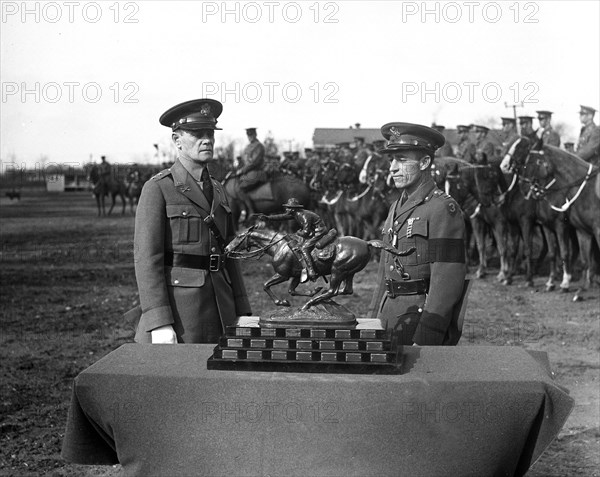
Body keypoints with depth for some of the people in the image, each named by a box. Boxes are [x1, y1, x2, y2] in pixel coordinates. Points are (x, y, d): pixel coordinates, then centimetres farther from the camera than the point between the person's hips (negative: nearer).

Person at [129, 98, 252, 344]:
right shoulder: (157, 188, -6)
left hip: (219, 308, 6)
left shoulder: (217, 189, 15)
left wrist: (243, 313, 12)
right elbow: (146, 257, -12)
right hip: (174, 306, -6)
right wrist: (158, 323, -20)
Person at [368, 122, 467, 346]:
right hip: (390, 319, 8)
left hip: (424, 317, -7)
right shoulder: (397, 208, 15)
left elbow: (447, 283, -18)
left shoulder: (443, 209, -12)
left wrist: (424, 341, -21)